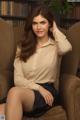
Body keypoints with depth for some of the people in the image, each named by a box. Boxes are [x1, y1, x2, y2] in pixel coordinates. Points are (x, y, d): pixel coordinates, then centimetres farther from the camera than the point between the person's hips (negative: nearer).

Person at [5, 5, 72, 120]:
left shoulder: (55, 45, 9)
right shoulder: (23, 46, 17)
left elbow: (66, 48, -20)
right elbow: (18, 79, 7)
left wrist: (55, 29, 0)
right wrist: (38, 87, -11)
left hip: (46, 91, -2)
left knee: (15, 92, -35)